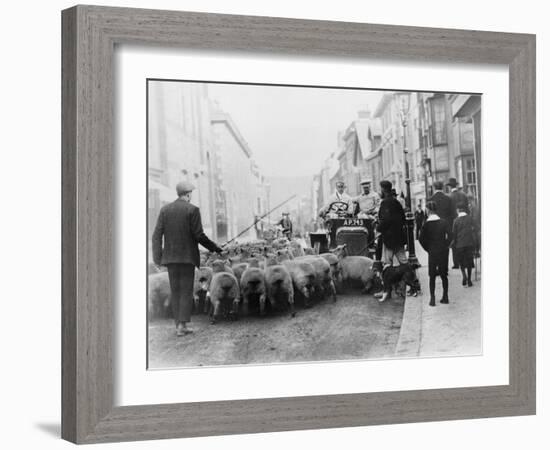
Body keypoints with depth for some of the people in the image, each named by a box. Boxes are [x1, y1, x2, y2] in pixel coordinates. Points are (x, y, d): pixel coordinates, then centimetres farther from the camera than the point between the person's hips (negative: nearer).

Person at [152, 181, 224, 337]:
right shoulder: (192, 210, -8)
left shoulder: (165, 209, 5)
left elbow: (157, 235, 0)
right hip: (187, 256, -4)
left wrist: (157, 257, 0)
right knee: (186, 291, 1)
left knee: (175, 291, 11)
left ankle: (179, 324, 11)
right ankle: (182, 325, -6)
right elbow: (199, 235, -11)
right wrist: (214, 247, 2)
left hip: (170, 257, 4)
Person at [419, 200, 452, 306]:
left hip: (432, 252, -2)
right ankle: (445, 297, 16)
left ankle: (432, 298, -1)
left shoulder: (426, 224, -7)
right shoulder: (443, 222, -2)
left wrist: (428, 249, 2)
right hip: (444, 251, 2)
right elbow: (449, 236, -5)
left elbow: (421, 239, -9)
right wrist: (445, 246, 5)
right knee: (444, 275, 12)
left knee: (432, 276, 5)